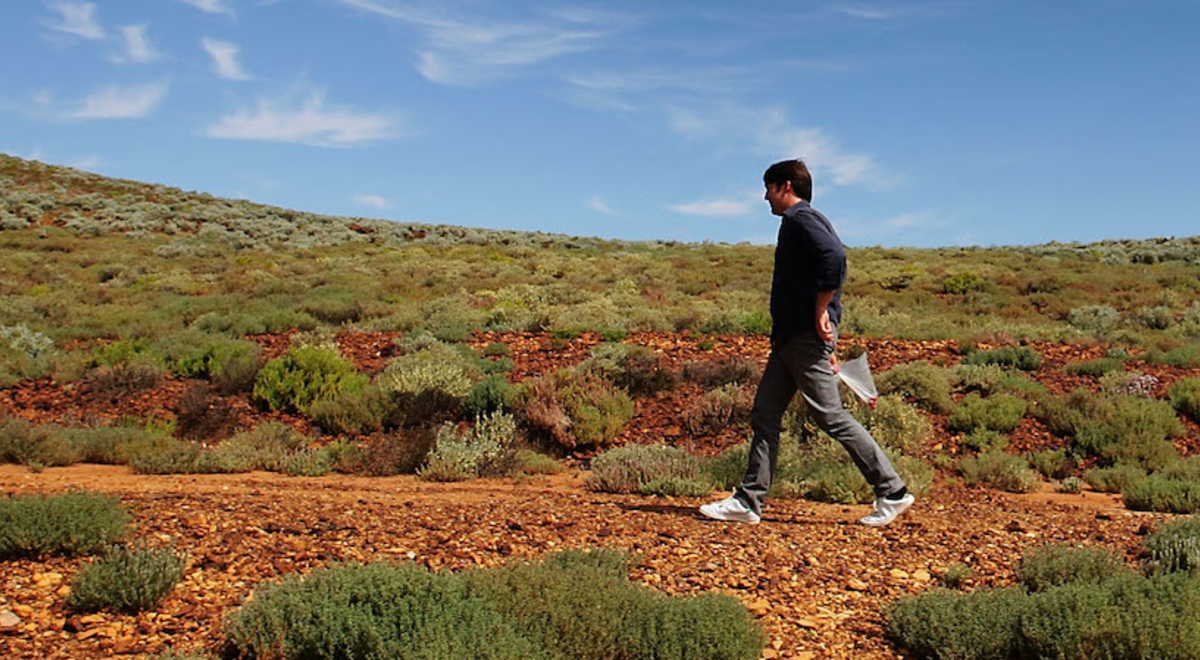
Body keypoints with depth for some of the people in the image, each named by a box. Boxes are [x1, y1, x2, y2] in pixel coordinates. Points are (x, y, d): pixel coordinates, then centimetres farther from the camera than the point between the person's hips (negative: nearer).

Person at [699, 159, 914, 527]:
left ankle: (892, 493, 3)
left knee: (832, 417, -6)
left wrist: (821, 315, -22)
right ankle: (748, 502, 10)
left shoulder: (801, 219, -8)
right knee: (764, 414, 8)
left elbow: (835, 256, -27)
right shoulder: (797, 223, 22)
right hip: (791, 337, 10)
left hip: (806, 337, -10)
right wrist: (828, 345, 21)